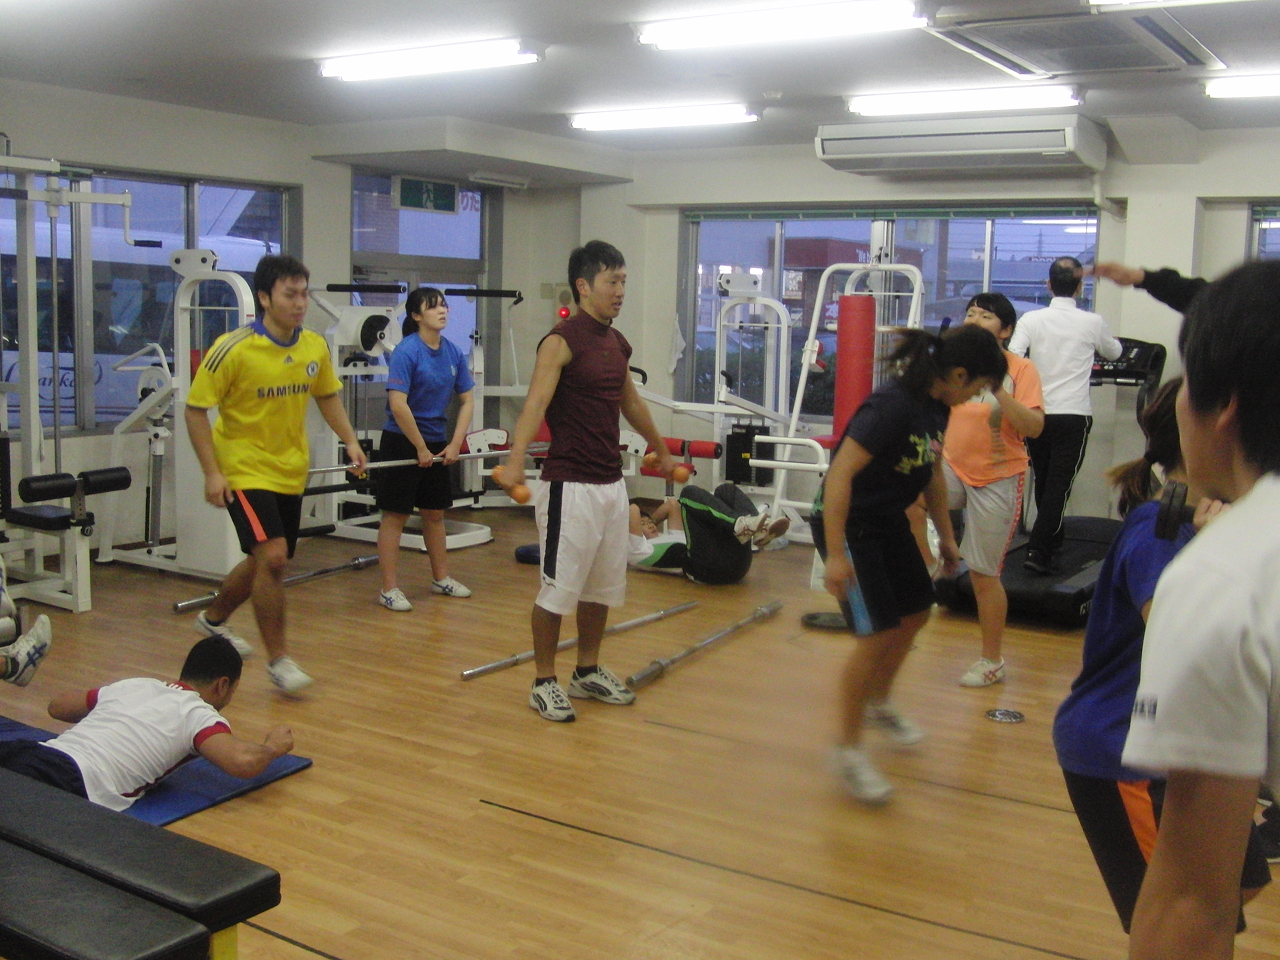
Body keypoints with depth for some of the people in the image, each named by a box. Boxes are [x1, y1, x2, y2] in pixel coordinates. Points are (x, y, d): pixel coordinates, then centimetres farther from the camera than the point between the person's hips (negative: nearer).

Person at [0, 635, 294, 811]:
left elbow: (57, 707, 45)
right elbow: (243, 762, -7)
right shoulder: (199, 714, 12)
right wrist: (272, 747, 18)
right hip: (75, 783, -7)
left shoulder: (134, 685, 32)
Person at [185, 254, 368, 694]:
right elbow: (196, 410, -13)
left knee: (267, 561, 17)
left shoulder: (315, 346, -2)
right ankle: (278, 658, -3)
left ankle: (214, 619, 44)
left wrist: (350, 441, 4)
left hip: (291, 471, 6)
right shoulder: (233, 349, -18)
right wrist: (212, 472, -18)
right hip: (245, 469, -6)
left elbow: (327, 396, 16)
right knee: (272, 556, -19)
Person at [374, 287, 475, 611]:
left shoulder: (453, 352, 2)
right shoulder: (406, 351, -17)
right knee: (395, 515, 1)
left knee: (435, 512, 16)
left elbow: (467, 400, 7)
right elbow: (398, 405, -23)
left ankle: (441, 578, 29)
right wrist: (421, 448, -17)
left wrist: (455, 444, -1)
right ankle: (389, 588, 8)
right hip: (401, 442, -6)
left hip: (437, 443, 7)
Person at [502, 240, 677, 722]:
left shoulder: (617, 344, 12)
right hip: (570, 485, -8)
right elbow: (536, 401, -26)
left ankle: (588, 671, 30)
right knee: (558, 588, -1)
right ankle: (544, 682, 12)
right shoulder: (562, 341, -13)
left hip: (611, 483, 8)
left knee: (602, 586, 16)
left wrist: (662, 451, 37)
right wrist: (515, 461, -40)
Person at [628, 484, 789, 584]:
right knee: (690, 493, -8)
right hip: (707, 566, -7)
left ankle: (761, 531, -26)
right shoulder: (639, 551, 20)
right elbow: (633, 511, 9)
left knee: (727, 490, 4)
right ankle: (739, 524, -35)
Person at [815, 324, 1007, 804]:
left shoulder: (936, 407, 0)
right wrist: (836, 555, -32)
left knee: (914, 613, 19)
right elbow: (840, 475, -30)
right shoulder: (891, 405, -27)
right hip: (847, 524, -9)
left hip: (890, 521, 9)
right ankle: (849, 750, 4)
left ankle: (879, 702, 45)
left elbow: (931, 474, 16)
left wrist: (946, 536, 21)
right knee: (877, 633, -12)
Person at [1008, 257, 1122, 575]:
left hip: (1035, 413, 2)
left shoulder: (1032, 319, -1)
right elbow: (1113, 352, 21)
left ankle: (1052, 539, 35)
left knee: (1043, 481, 18)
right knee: (1060, 485, -2)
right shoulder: (1093, 323, 1)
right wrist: (1111, 340, 44)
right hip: (1074, 415, -2)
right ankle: (1038, 551, -11)